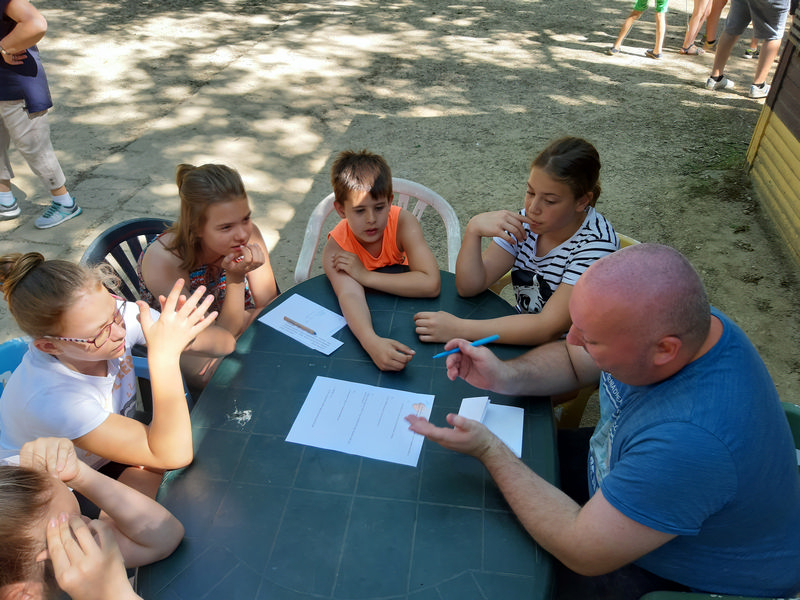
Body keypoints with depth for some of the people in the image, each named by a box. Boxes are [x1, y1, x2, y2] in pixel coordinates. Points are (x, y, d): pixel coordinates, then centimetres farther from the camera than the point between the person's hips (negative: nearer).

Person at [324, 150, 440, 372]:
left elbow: (431, 284, -34)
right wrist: (372, 343, -63)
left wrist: (365, 275, -34)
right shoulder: (336, 248, -26)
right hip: (360, 319, 0)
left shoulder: (403, 223, -25)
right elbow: (349, 295, -44)